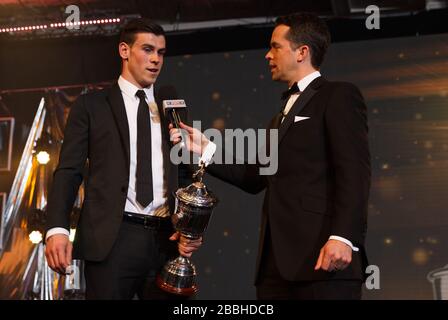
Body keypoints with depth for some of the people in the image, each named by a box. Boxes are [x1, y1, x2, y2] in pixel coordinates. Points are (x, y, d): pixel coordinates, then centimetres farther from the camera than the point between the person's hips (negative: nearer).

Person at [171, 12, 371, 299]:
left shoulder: (339, 96, 1)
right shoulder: (283, 114, 27)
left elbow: (354, 172, -11)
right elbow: (256, 178, 23)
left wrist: (343, 237, -22)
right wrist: (205, 150, 15)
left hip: (322, 253, -8)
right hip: (277, 259, 8)